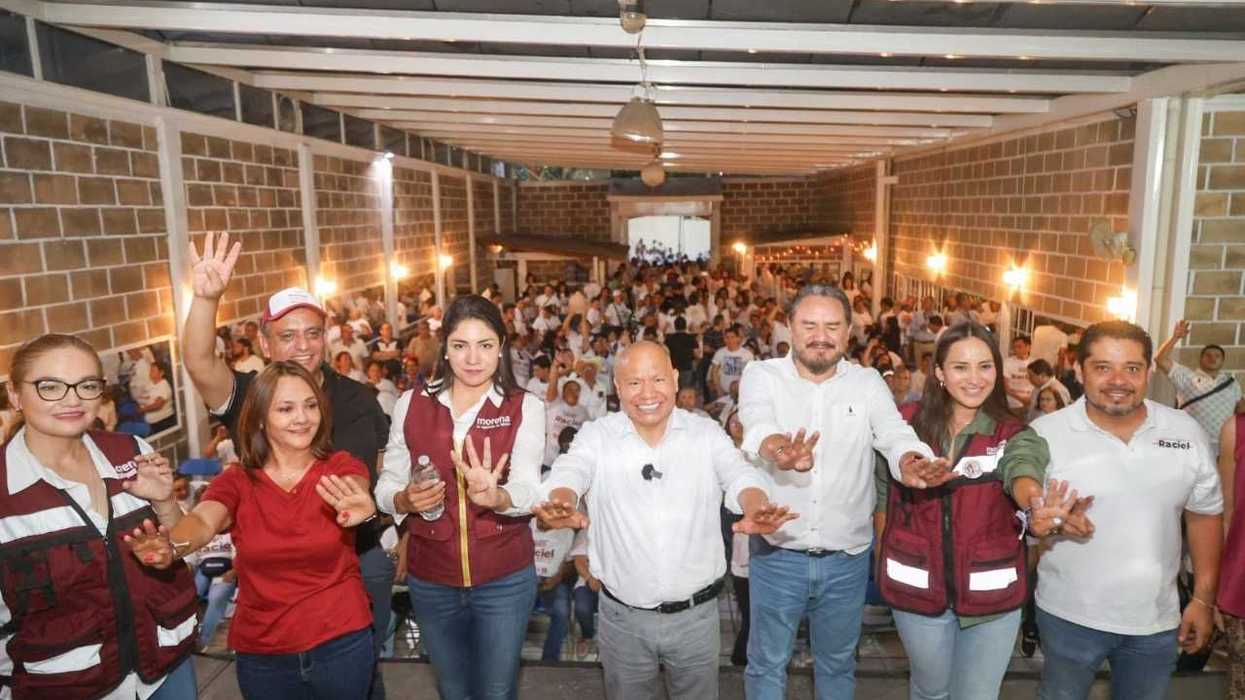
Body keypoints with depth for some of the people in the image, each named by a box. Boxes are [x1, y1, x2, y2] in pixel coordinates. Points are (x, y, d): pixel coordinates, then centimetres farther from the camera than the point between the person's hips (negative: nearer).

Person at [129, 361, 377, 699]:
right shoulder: (236, 481, -3)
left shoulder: (341, 466, -7)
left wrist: (362, 510, -52)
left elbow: (356, 495, -28)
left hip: (342, 643, -1)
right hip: (261, 653, 2)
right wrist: (171, 549, -44)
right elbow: (203, 521, -21)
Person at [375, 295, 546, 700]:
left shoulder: (525, 408, -8)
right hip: (430, 580, 2)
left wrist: (495, 496, -42)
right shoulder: (411, 404, -2)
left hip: (505, 579, -2)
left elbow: (528, 491, -21)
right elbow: (386, 486, -1)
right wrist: (406, 500, -23)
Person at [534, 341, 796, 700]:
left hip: (696, 613, 1)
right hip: (623, 616, 0)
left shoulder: (706, 433, -3)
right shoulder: (596, 436, -5)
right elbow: (569, 474, -21)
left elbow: (740, 476, -16)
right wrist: (562, 504, -45)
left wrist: (756, 508, -40)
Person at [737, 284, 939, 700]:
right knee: (767, 663, 16)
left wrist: (912, 461, -41)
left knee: (837, 664, 23)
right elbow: (757, 425, -29)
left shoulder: (868, 383, -2)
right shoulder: (763, 376, -8)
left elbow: (895, 434, -17)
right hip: (777, 555, -2)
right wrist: (776, 448, -53)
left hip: (848, 559, 2)